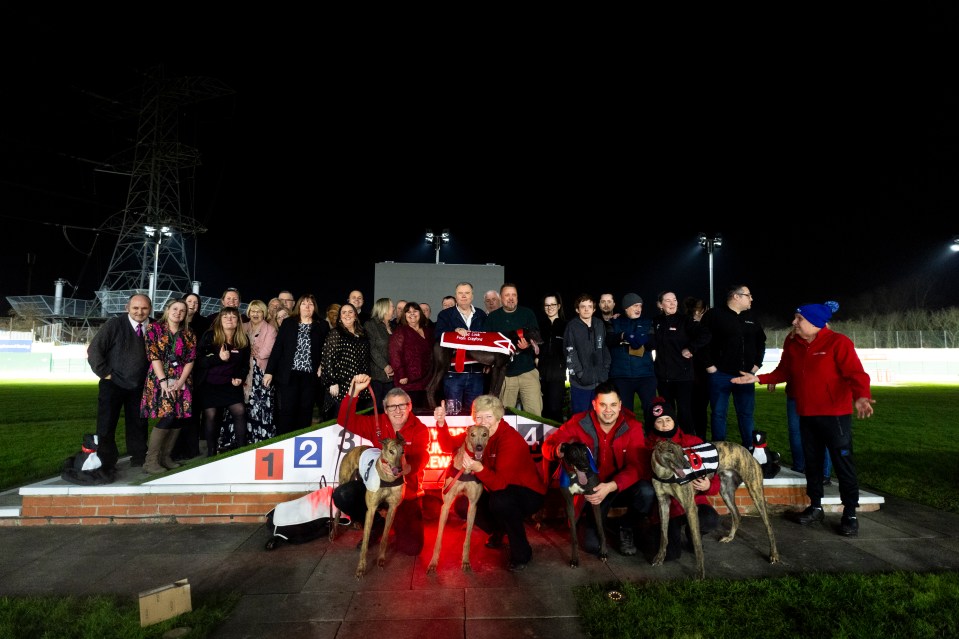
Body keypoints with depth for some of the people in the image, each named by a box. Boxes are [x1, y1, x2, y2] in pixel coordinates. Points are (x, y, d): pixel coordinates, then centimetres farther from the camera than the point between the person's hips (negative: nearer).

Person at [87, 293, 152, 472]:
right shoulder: (114, 324, -7)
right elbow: (94, 349, -7)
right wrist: (105, 372, -9)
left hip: (139, 386, 2)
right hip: (113, 384, -2)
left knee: (138, 425, 12)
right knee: (106, 425, 5)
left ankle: (139, 460, 26)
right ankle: (106, 464, 19)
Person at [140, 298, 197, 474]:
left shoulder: (189, 334, 12)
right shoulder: (155, 328, 1)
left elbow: (190, 360, 5)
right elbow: (153, 356, -7)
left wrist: (180, 382, -9)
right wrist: (163, 381, -15)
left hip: (182, 381, 4)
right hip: (160, 379, -4)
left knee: (180, 418, -2)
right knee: (166, 416, -16)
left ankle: (165, 457, 11)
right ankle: (150, 461, -7)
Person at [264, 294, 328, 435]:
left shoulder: (322, 326, 8)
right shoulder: (288, 323, 7)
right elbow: (277, 348, 4)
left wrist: (322, 366, -5)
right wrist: (269, 371, -2)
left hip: (310, 375, 1)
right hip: (289, 374, -1)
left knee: (305, 411, 3)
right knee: (286, 411, -1)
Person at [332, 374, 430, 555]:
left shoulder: (420, 430, -12)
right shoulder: (378, 423, -3)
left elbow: (420, 457, -28)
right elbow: (346, 420, -10)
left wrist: (407, 468, -53)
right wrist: (354, 391, -24)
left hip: (407, 493, -3)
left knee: (411, 547, -13)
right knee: (342, 495, -24)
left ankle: (399, 522, 25)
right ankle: (376, 525, 6)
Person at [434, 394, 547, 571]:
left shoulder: (511, 440, -29)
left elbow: (500, 483, -36)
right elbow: (449, 445, -8)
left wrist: (479, 469, -53)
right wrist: (441, 423, -24)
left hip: (529, 493, -7)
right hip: (499, 490, 7)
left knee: (499, 501, -36)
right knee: (463, 505, -9)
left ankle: (522, 554, -12)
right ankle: (498, 531, 20)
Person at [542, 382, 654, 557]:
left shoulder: (632, 426, -13)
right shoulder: (579, 422, -13)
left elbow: (637, 466, -19)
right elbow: (548, 445, -8)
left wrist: (611, 487, -35)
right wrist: (559, 451, -34)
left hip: (621, 488, 1)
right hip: (592, 489, -1)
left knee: (647, 492, -31)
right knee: (592, 545, -17)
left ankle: (626, 527, 3)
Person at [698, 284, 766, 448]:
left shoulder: (752, 317, 12)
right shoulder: (714, 315, -7)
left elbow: (761, 341, 20)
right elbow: (702, 341, -11)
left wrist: (757, 363, 10)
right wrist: (709, 364, -12)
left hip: (745, 375, 5)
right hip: (720, 374, -5)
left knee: (747, 414, 11)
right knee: (719, 414, 3)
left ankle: (750, 450, 22)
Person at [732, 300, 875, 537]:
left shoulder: (838, 342, -13)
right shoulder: (793, 345, 7)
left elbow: (855, 373, -21)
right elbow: (783, 373, 14)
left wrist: (861, 396, -38)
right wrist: (758, 378, 4)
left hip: (835, 415, -6)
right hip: (807, 415, 6)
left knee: (843, 464, 1)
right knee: (812, 462, 15)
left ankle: (850, 514, 15)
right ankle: (815, 508, 27)